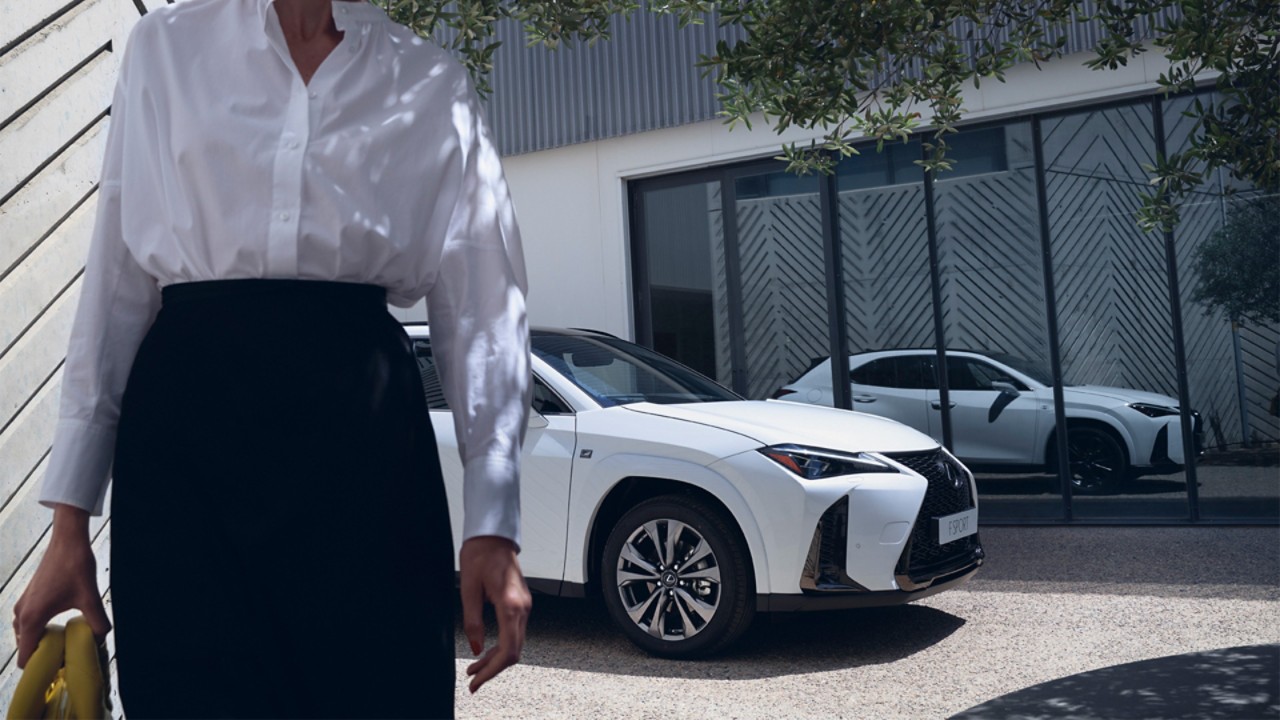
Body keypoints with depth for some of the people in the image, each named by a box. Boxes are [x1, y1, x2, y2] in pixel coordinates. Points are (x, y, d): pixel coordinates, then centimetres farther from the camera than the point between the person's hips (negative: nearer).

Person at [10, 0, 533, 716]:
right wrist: (71, 520, 3)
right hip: (184, 418, 1)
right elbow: (117, 279, 8)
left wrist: (494, 523, -5)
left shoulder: (435, 84, 9)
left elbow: (484, 307, 3)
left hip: (363, 422, 0)